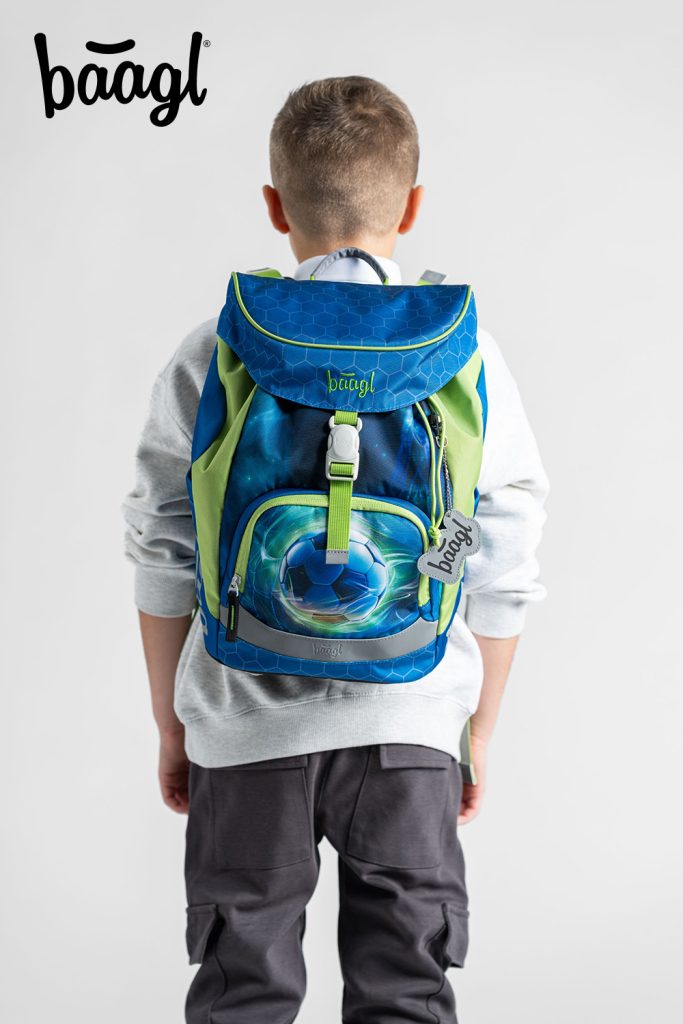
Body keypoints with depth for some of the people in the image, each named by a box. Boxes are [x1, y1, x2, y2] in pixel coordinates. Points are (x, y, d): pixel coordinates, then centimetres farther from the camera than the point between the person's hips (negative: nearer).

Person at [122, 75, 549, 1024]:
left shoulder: (209, 357, -4)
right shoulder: (471, 359, -3)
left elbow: (164, 566, -1)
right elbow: (502, 579, 0)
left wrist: (172, 728, 11)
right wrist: (479, 733, 12)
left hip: (247, 727, 0)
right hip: (411, 727, 0)